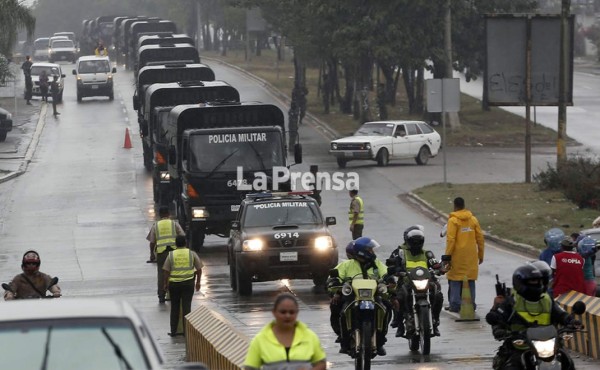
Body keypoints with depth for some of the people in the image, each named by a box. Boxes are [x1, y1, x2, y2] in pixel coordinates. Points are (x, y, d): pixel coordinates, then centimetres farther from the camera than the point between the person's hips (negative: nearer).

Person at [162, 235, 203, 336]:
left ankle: (173, 331, 13)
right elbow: (199, 269, 4)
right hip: (188, 283, 0)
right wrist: (198, 282, 15)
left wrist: (166, 284, 9)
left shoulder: (171, 255, 0)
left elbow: (166, 271, -1)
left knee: (174, 308, 10)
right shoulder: (192, 254, 1)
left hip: (174, 284, 0)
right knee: (186, 307, 3)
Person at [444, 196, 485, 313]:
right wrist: (480, 254, 16)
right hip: (471, 256, 4)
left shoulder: (453, 220, -9)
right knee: (470, 279, 10)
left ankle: (455, 304, -1)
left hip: (457, 255, -4)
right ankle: (471, 304, 11)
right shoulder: (473, 219, 5)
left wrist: (448, 255, -9)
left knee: (455, 281, 1)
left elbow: (450, 240, -14)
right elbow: (480, 238, 8)